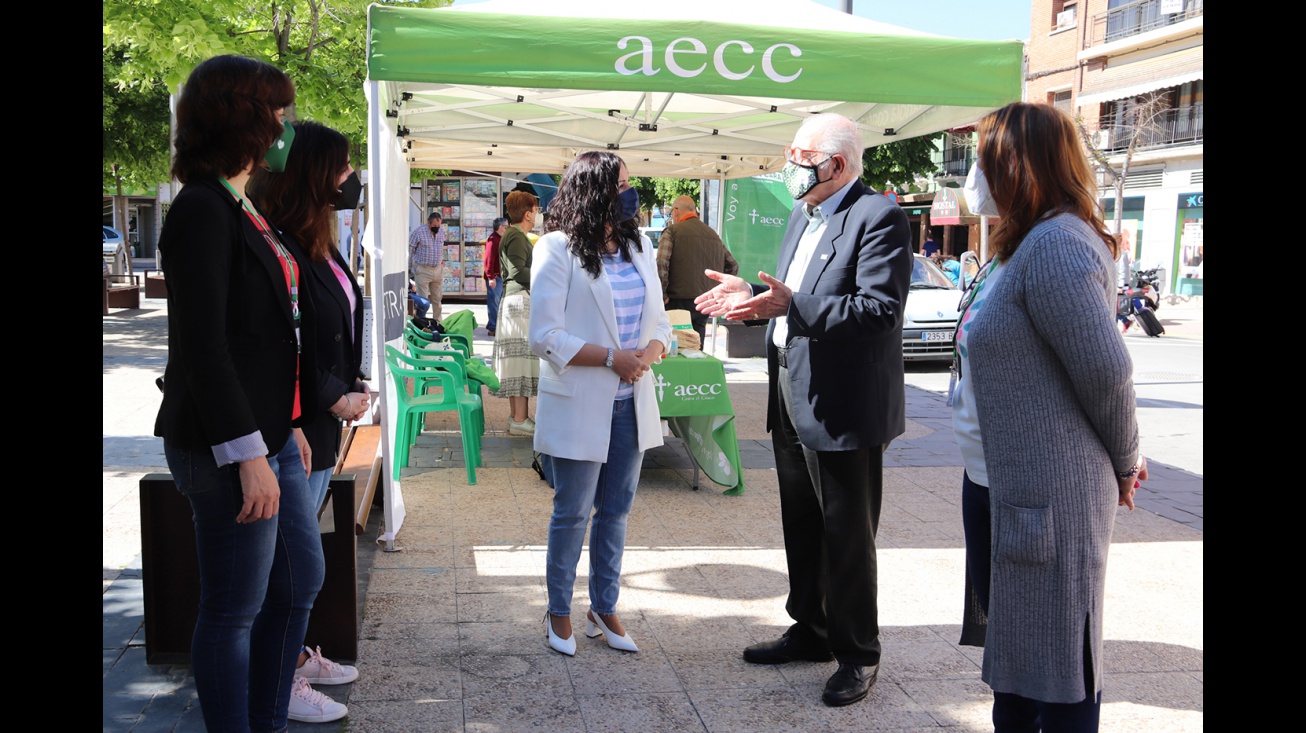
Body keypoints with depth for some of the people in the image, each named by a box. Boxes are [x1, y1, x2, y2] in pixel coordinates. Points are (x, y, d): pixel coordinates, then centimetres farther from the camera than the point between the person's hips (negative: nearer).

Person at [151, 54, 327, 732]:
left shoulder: (240, 208, 13)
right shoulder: (202, 211, -15)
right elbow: (202, 346, -20)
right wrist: (248, 454, -22)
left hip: (269, 434, 10)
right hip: (227, 446, -10)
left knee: (300, 579, 19)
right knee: (235, 609, 3)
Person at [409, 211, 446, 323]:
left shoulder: (442, 231, 4)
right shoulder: (419, 232, -13)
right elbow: (409, 250, -6)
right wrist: (409, 268, -3)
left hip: (438, 270, 5)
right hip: (423, 270, -5)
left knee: (437, 298, 12)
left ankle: (437, 321, 23)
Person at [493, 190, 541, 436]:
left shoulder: (512, 235, 20)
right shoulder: (517, 237, -12)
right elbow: (518, 272, -22)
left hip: (515, 301, 11)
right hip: (520, 301, -11)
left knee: (517, 361, 11)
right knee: (523, 359, -10)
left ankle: (515, 416, 15)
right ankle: (520, 420, -10)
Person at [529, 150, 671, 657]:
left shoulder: (640, 246, 10)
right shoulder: (558, 250, -9)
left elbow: (659, 322, 10)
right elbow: (546, 337, -14)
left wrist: (647, 354, -12)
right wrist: (611, 358, -20)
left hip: (631, 404, 6)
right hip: (579, 406, -6)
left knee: (616, 511, 14)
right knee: (572, 514, 5)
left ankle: (604, 609, 29)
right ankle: (559, 612, 23)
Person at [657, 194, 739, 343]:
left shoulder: (672, 232, -4)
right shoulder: (713, 235, 15)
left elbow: (660, 265, -17)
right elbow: (732, 266, 20)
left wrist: (662, 294, -9)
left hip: (679, 302, -6)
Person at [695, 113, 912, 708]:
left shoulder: (878, 217, -15)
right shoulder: (803, 215, 13)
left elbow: (879, 308, -26)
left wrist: (790, 305, -32)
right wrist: (752, 296, 5)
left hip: (842, 406, -9)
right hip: (791, 397, 9)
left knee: (847, 534, 4)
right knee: (801, 526, 20)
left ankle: (857, 654, 19)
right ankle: (811, 631, 36)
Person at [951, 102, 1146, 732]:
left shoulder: (1056, 245, -20)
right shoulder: (1021, 243, 12)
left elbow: (1105, 368, -22)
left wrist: (1123, 460, -7)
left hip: (1047, 493, -10)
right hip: (996, 480, 10)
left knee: (1057, 658, 2)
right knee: (1011, 640, 22)